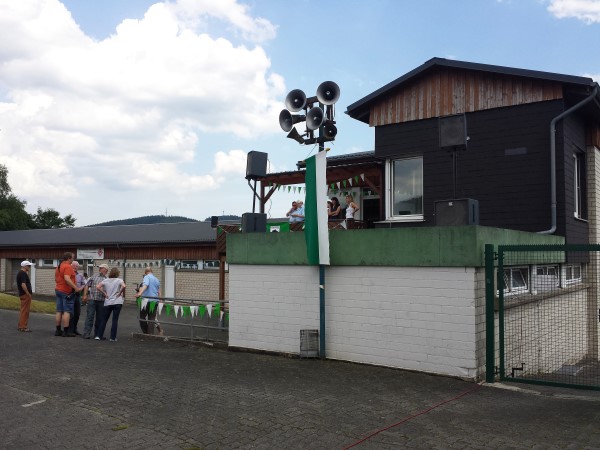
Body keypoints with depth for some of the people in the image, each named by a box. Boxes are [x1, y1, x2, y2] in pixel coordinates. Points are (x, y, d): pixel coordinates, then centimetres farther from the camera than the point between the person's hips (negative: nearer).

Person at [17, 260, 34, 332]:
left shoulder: (20, 273, 17)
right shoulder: (23, 273, -16)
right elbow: (23, 284, -25)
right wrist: (28, 293, -21)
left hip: (22, 294, 11)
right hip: (25, 294, -11)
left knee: (24, 310, 16)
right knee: (25, 311, -6)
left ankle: (20, 326, 21)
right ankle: (23, 327, -3)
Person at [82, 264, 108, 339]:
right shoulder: (93, 277, 12)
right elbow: (87, 286, 9)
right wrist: (85, 295, 0)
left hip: (102, 301, 1)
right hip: (92, 299, -1)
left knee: (100, 318, 7)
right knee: (90, 316, -5)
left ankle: (97, 334, 16)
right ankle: (86, 333, -5)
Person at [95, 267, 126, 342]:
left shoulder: (105, 280, 6)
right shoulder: (119, 280, -2)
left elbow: (97, 287, -5)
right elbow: (123, 286, -22)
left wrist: (104, 294, 2)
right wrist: (120, 293, -7)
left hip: (107, 303, 3)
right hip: (117, 302, -3)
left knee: (104, 319, 13)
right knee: (115, 320, 2)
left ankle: (98, 336, 11)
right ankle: (113, 338, 3)